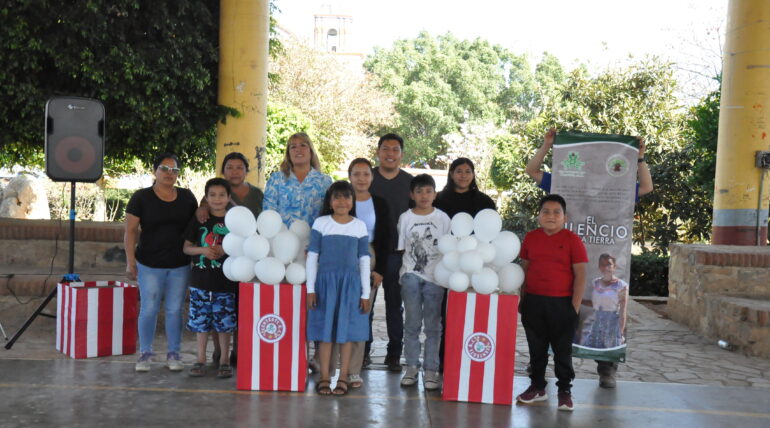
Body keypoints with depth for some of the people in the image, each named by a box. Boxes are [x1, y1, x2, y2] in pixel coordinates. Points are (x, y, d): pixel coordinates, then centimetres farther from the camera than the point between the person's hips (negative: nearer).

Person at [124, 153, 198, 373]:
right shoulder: (141, 197, -2)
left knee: (175, 310, 7)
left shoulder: (187, 197, 5)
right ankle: (145, 353, 17)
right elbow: (131, 231, -2)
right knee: (148, 309, 3)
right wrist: (130, 261, -7)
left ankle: (173, 354, 18)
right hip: (150, 265, -2)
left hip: (180, 265, 2)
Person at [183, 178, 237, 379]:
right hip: (201, 280, 1)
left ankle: (224, 361, 17)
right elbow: (186, 247, 6)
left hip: (226, 281, -1)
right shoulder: (199, 219, 5)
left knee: (224, 323, 4)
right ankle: (201, 360, 19)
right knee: (200, 321, 6)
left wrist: (225, 251, -13)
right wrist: (202, 250, -12)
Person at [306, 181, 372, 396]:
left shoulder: (360, 226, 4)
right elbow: (312, 257, 1)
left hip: (350, 282, 1)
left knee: (347, 330, 6)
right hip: (325, 281, -1)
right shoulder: (320, 223, 0)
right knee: (325, 330, 4)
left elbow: (364, 260, 6)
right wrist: (310, 289, -4)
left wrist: (365, 293, 3)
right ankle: (324, 377, 13)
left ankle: (343, 378, 16)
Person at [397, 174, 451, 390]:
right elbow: (400, 248, 7)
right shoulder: (405, 218, 5)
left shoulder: (443, 218, 3)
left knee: (433, 325, 3)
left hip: (435, 277, 0)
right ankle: (411, 367, 13)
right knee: (412, 323, 4)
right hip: (411, 276, 1)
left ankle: (431, 370, 9)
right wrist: (402, 273, 0)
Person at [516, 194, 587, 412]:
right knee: (536, 347, 13)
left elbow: (580, 275, -5)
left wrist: (575, 306, -9)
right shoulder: (530, 238, 5)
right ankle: (537, 387, 25)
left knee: (563, 349, 7)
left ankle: (565, 390, 18)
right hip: (534, 302, 3)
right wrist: (522, 300, 9)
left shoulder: (572, 240, -5)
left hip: (562, 304, -3)